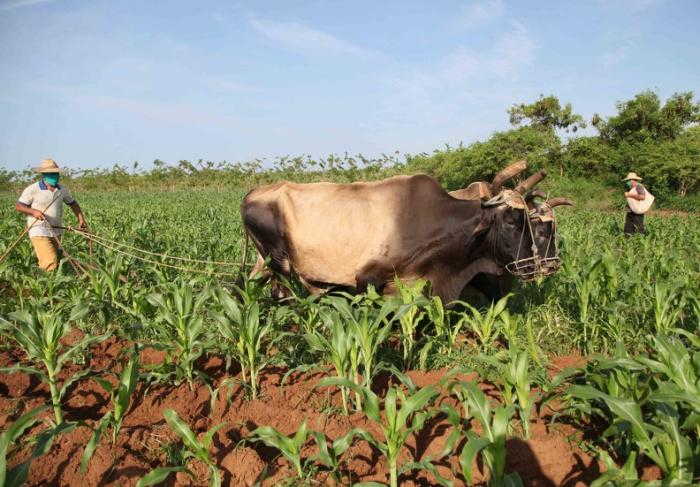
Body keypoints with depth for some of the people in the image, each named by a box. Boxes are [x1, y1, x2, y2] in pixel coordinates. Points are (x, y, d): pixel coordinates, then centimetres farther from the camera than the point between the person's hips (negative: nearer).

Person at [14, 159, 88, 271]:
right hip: (39, 231, -6)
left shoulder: (62, 189, 6)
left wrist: (81, 219, 12)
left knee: (55, 258, 16)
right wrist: (34, 211, -23)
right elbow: (18, 206, -5)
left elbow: (73, 203, 20)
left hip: (56, 231, 6)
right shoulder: (32, 189, -9)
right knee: (50, 264, -18)